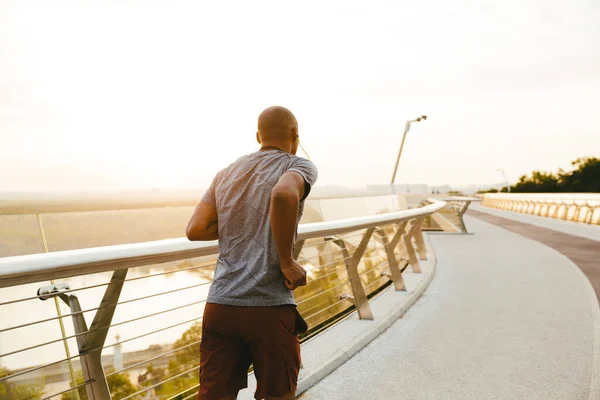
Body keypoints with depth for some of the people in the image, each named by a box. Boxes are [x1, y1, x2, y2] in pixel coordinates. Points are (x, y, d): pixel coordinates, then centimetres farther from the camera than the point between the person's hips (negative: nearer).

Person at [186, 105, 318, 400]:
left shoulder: (225, 174, 13)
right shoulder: (299, 166, -2)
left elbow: (195, 230, 6)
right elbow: (284, 194, -26)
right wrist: (287, 261, -16)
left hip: (219, 305, 5)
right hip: (270, 307, -4)